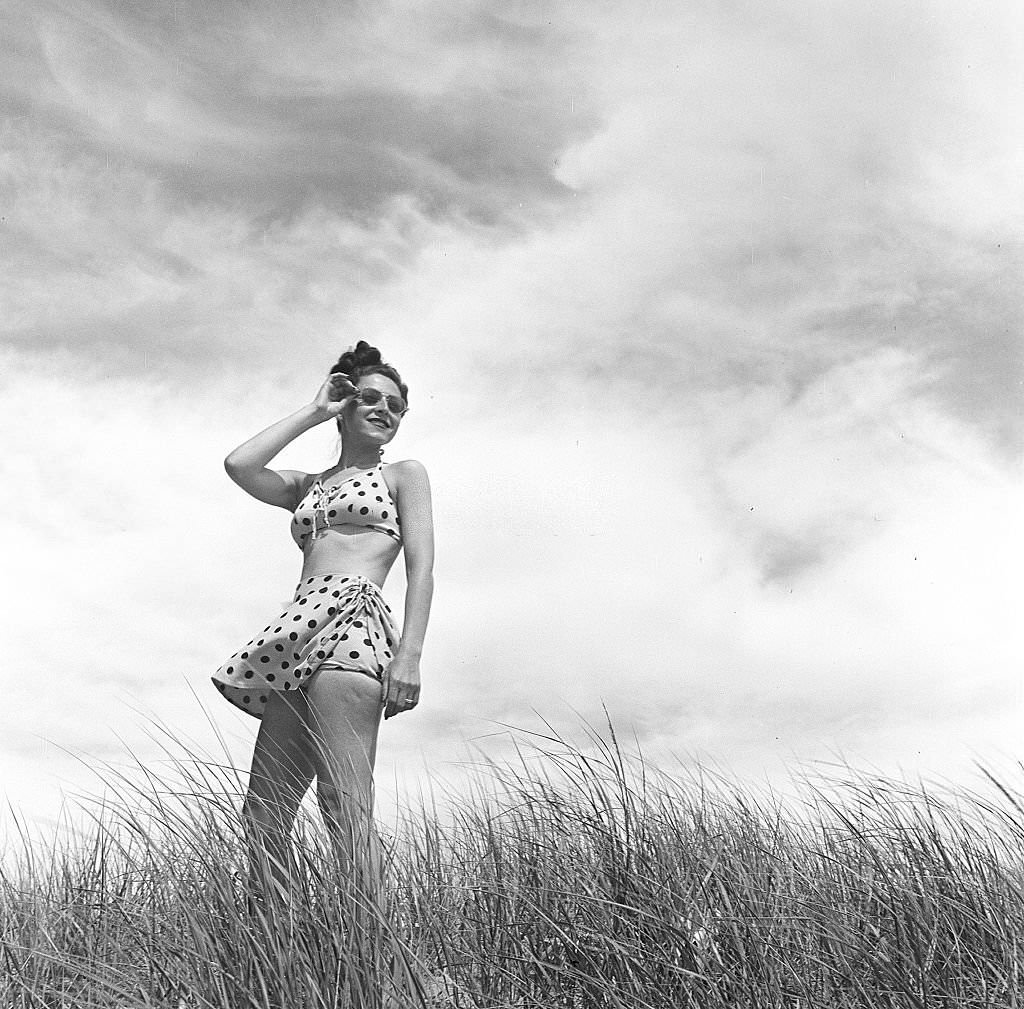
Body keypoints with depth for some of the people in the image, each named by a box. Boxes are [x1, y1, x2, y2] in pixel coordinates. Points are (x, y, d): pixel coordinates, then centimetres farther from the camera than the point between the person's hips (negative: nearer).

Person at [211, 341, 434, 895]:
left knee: (345, 805, -19)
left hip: (352, 618, -6)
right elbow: (238, 465, 9)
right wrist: (312, 412, 19)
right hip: (298, 635, 7)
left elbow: (422, 565, 1)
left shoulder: (404, 473, 14)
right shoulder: (306, 485, 28)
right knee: (263, 813, 2)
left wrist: (410, 652, -14)